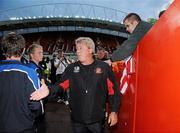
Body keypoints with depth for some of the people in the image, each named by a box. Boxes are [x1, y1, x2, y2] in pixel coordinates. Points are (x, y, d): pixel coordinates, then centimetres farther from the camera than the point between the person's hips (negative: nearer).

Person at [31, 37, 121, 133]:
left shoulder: (104, 67, -5)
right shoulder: (71, 68, 2)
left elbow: (113, 90, -4)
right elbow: (61, 85, -6)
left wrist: (114, 111, -5)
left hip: (97, 119, -1)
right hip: (77, 119, 2)